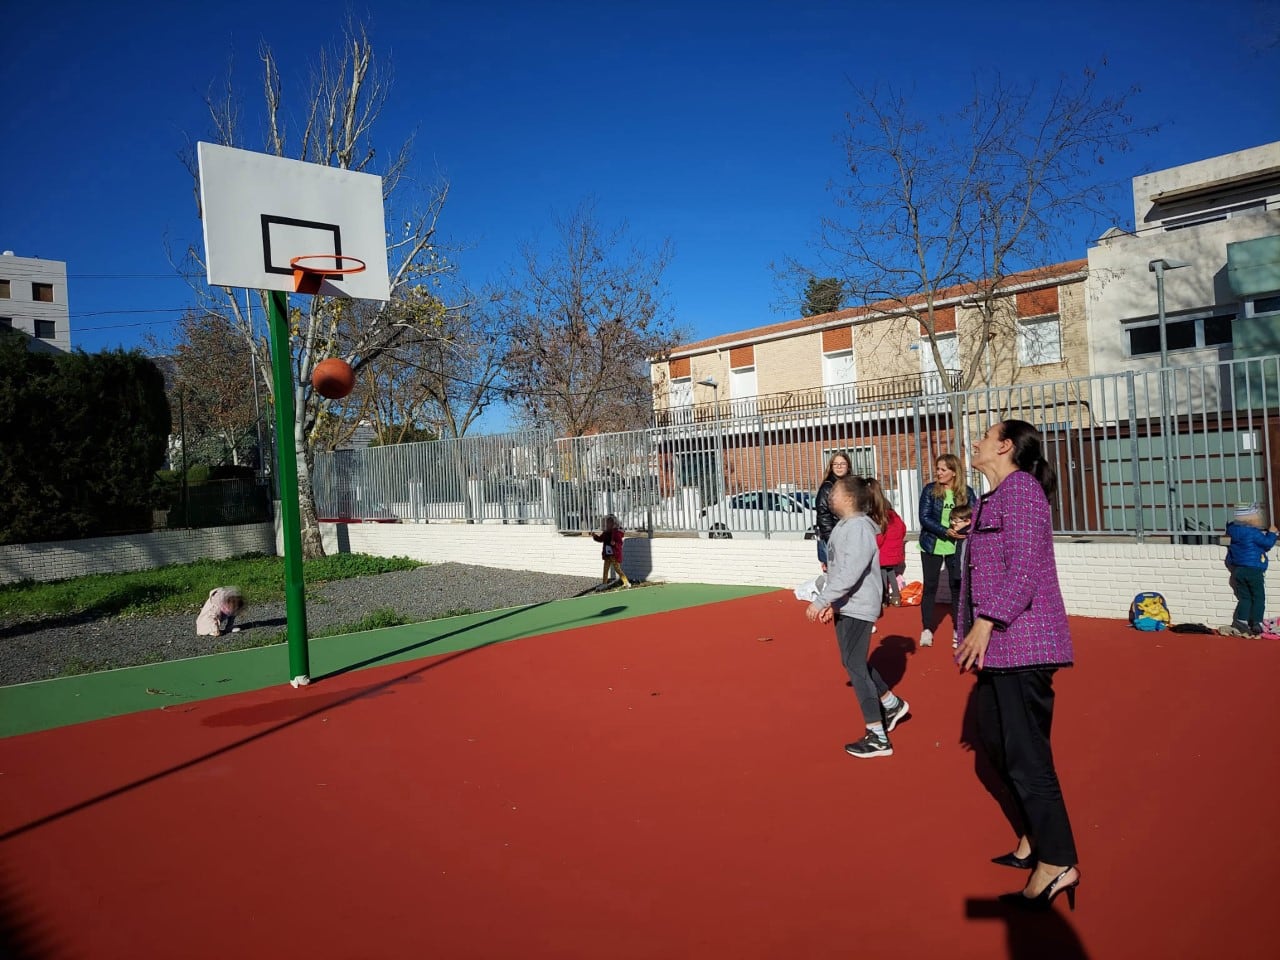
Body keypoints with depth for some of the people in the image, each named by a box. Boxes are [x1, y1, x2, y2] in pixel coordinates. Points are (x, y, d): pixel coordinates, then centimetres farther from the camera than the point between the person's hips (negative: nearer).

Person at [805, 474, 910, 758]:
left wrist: (821, 601, -27)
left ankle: (877, 737, 1)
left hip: (857, 607, -10)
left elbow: (850, 573, -29)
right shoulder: (843, 526, 9)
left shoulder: (859, 527, -21)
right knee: (855, 663, 21)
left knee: (855, 666, -6)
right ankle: (892, 704, 38)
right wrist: (831, 603, 16)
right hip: (846, 606, 10)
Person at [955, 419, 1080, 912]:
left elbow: (1024, 568, -22)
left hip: (1021, 642, -10)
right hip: (999, 644, 10)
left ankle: (1057, 863, 7)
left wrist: (986, 622, -24)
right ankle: (1034, 840, 31)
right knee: (996, 741, 17)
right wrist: (972, 630, 21)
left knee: (1025, 754, -4)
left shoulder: (1021, 487, -13)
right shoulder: (993, 497, 17)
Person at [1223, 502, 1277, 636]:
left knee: (1244, 597, 13)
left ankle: (1241, 621, 4)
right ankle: (1256, 624, 2)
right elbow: (1267, 543, -11)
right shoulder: (1252, 532, -17)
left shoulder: (1232, 530, 6)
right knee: (1258, 598, 4)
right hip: (1253, 571, -7)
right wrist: (1271, 533, 6)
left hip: (1237, 570, 7)